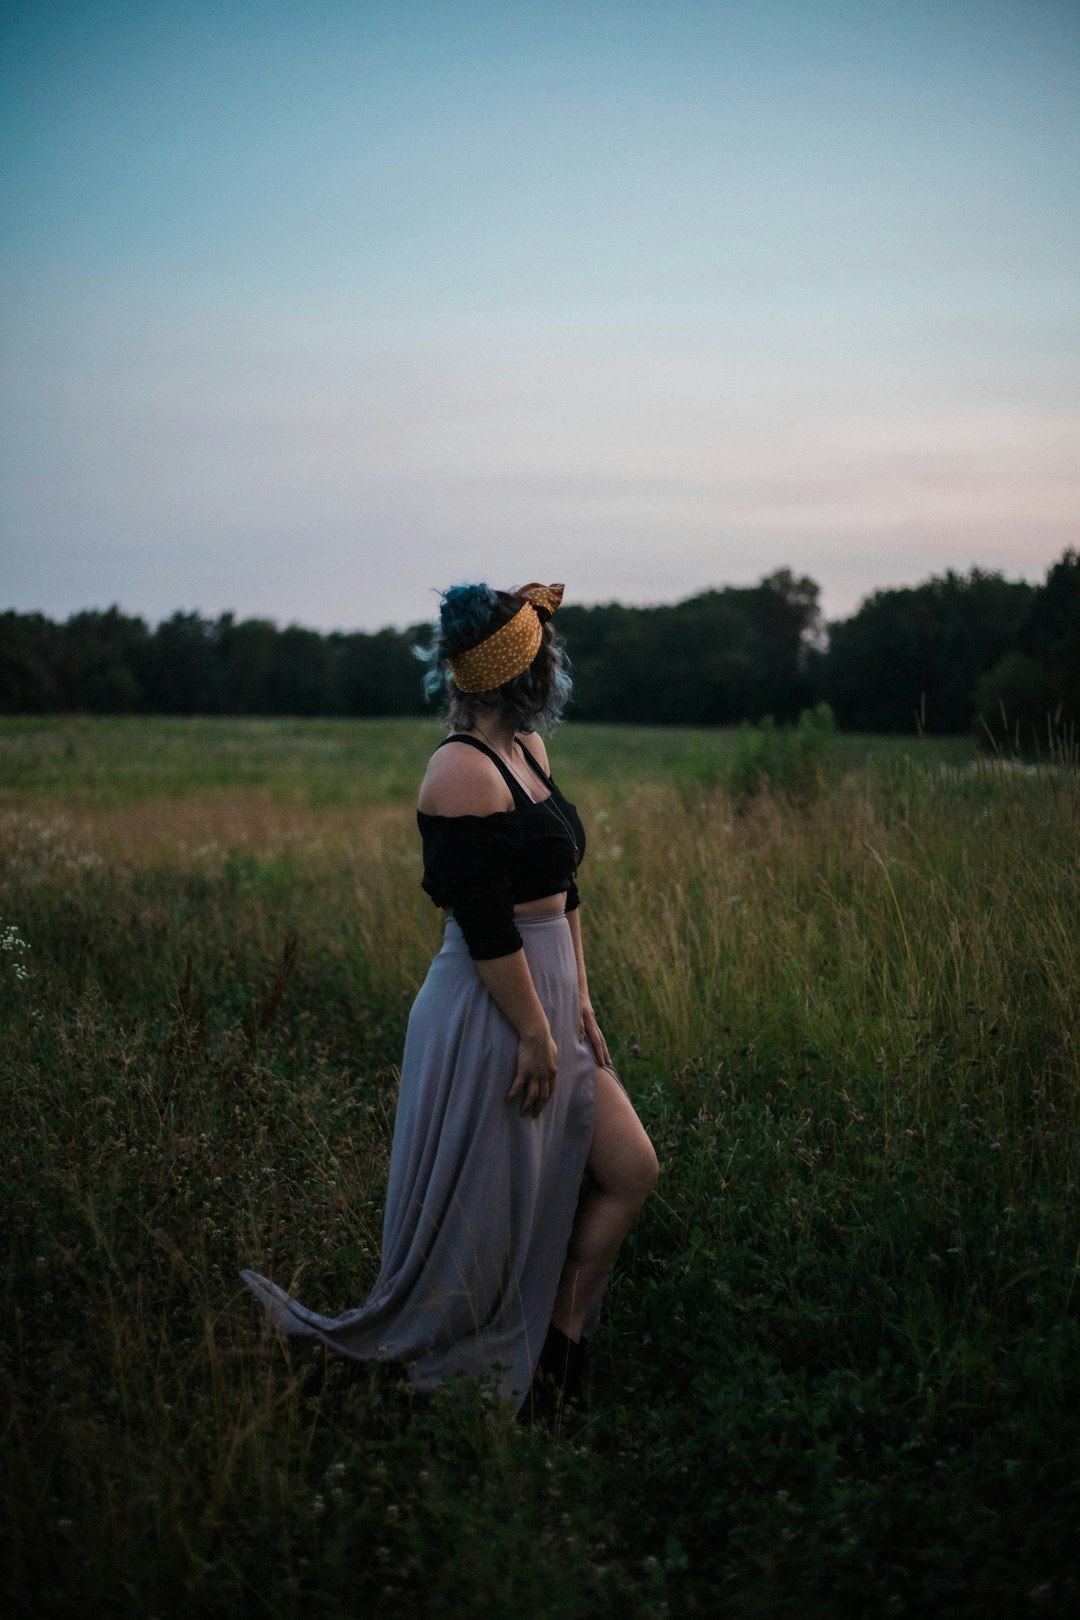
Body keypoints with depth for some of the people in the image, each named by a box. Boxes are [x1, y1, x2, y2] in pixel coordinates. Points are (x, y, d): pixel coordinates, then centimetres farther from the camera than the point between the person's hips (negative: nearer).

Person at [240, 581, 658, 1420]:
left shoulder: (529, 750, 10)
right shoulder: (464, 772, -20)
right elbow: (486, 925, -22)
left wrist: (579, 1001, 13)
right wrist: (535, 1033, -18)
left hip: (546, 1000, 10)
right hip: (490, 1014, -10)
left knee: (630, 1171, 10)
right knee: (484, 1224, 3)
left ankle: (558, 1355, 21)